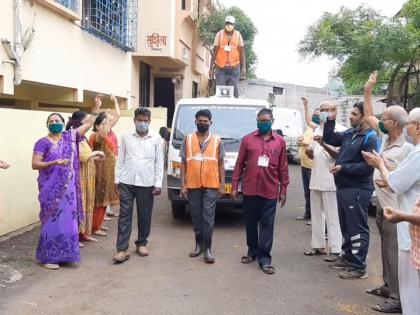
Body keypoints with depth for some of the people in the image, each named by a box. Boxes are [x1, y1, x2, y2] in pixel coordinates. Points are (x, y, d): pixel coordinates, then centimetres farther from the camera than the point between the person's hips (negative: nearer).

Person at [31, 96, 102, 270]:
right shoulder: (43, 142, -6)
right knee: (53, 220, -2)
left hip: (67, 187, 5)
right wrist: (54, 162, -24)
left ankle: (62, 254, 22)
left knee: (67, 219, 9)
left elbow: (89, 123, 10)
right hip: (51, 188, -5)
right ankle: (47, 257, 8)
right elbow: (35, 164, -11)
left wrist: (97, 106, 4)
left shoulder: (69, 137, 8)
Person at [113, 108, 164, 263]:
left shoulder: (156, 138, 1)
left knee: (145, 216, 8)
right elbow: (120, 160, 8)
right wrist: (117, 179, 4)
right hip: (127, 182, 1)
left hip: (146, 183, 0)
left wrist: (158, 184, -4)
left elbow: (159, 162, 1)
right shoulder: (126, 137, 4)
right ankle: (122, 249, 1)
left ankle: (141, 243, 26)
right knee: (124, 215, -1)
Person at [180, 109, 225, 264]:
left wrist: (222, 185, 1)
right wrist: (183, 184, 0)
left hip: (211, 185, -1)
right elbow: (183, 163, 6)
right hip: (192, 185, 2)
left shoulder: (217, 140, 4)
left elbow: (221, 164, 7)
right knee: (196, 217, 11)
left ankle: (207, 248, 4)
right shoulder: (188, 139, 6)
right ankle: (199, 244, 24)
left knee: (208, 218, -2)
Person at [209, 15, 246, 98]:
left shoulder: (238, 35, 5)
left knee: (234, 90, -1)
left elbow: (242, 52, 4)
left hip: (234, 67, 0)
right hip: (220, 67, 0)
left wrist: (244, 67, -7)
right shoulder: (219, 34, 3)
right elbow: (215, 52, 5)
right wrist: (211, 68, 0)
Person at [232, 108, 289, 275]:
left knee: (267, 225, 2)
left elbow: (283, 167, 7)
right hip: (250, 189, 1)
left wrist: (283, 190, 4)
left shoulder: (280, 141, 5)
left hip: (270, 191, -1)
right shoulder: (248, 139, 3)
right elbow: (239, 164, 5)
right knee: (250, 223, 13)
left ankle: (264, 258, 8)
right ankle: (252, 251, 31)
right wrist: (234, 186, 2)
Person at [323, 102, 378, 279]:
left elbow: (367, 166, -23)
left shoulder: (370, 137, -15)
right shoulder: (349, 134, 11)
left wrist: (343, 167, -18)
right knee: (346, 226, 18)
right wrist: (331, 120, 6)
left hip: (357, 190, -9)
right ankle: (348, 258, 32)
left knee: (357, 228, -2)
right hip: (344, 187, 9)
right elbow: (329, 139, 18)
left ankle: (359, 267, 5)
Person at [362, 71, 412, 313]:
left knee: (395, 253, -2)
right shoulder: (385, 137, 4)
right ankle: (388, 287, 32)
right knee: (387, 250, 18)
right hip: (382, 204, 8)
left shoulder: (408, 148, -20)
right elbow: (369, 116, 15)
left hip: (395, 208, -8)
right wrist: (368, 91, 12)